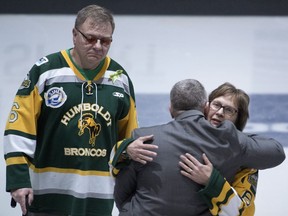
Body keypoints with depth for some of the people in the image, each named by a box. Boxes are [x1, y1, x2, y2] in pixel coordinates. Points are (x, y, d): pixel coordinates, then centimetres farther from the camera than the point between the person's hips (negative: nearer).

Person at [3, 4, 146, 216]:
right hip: (48, 191, -4)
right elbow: (18, 129, -6)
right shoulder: (45, 71, -6)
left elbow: (131, 137, 16)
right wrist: (18, 180, -13)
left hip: (99, 197, 4)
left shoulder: (120, 78, 7)